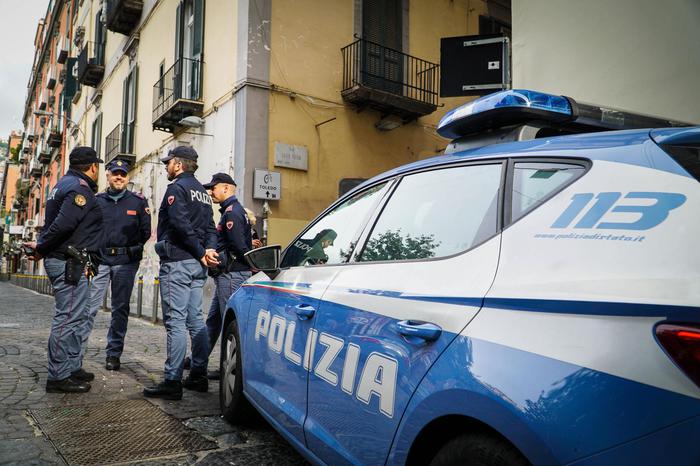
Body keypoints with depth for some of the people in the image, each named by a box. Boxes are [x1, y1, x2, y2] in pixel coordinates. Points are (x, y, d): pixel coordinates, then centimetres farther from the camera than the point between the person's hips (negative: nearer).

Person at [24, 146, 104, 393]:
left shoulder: (65, 184, 19)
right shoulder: (79, 187, -14)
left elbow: (59, 222, 17)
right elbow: (64, 223, -24)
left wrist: (42, 246, 8)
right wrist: (41, 248, -13)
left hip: (65, 261, 11)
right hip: (68, 262, -11)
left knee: (77, 316, 17)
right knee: (68, 317, -6)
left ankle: (72, 367, 25)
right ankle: (58, 377, 0)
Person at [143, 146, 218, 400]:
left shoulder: (177, 187, -6)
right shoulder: (202, 191, 21)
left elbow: (181, 225, -19)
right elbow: (210, 227, 14)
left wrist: (201, 253, -13)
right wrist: (209, 250, -2)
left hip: (177, 262, -8)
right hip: (197, 265, 9)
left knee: (175, 322, -8)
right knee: (195, 320, 11)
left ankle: (172, 382, -6)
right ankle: (198, 376, 17)